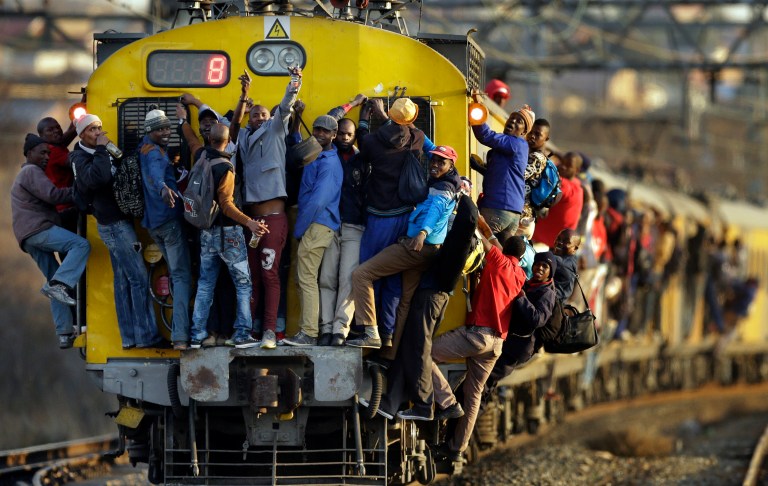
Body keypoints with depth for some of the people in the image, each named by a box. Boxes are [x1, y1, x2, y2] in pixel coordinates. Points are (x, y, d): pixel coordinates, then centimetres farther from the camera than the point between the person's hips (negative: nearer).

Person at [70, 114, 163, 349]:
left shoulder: (100, 153, 14)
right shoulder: (81, 158, -13)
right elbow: (97, 177, -32)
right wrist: (101, 150, -24)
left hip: (118, 223, 9)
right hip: (114, 225, -9)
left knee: (124, 281, 9)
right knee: (139, 278, -10)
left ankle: (129, 337, 11)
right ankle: (147, 336, -10)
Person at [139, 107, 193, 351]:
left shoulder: (144, 149, 15)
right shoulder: (155, 151, -14)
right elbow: (155, 172, -38)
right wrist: (163, 187, -57)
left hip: (153, 223, 10)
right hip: (169, 218, -10)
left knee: (177, 274, 22)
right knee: (182, 276, -11)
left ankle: (179, 332, 25)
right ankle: (180, 336, -22)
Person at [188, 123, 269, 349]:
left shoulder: (202, 161, -1)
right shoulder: (225, 168, -18)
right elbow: (226, 204, -22)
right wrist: (248, 222, -29)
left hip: (206, 232, 7)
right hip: (227, 232, -7)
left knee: (205, 284, 11)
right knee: (243, 283, 1)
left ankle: (198, 335, 8)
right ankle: (242, 334, -6)